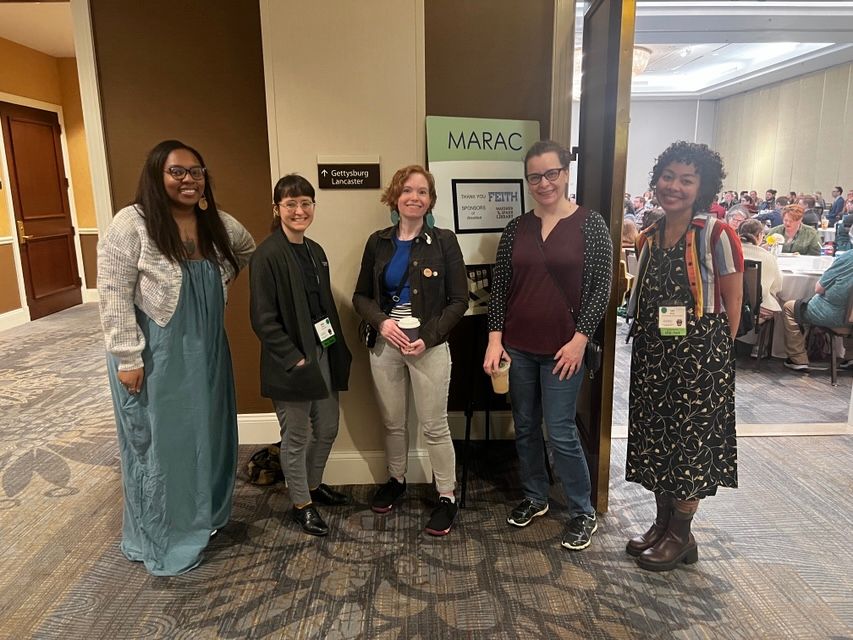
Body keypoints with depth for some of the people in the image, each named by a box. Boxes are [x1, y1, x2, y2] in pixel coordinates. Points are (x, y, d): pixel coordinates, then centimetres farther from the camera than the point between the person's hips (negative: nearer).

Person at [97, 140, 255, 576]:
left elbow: (247, 249, 23)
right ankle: (161, 539, 29)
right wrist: (128, 359, -17)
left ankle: (204, 516, 40)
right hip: (155, 356, -6)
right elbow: (114, 298, -16)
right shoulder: (131, 225, -15)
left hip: (206, 352, 6)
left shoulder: (218, 224, 2)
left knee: (207, 434, 17)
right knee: (159, 443, 9)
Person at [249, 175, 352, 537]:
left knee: (327, 428, 18)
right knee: (297, 437, 8)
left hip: (323, 354, 8)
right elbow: (263, 319, -17)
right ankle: (301, 504, 27)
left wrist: (338, 351, 9)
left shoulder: (315, 252, 9)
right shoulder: (267, 256, -15)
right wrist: (294, 359, -18)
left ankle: (314, 485, 41)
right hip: (292, 363, -7)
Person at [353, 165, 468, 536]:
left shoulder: (443, 241, -5)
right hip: (385, 344, 3)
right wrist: (381, 321, -12)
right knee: (392, 422, 16)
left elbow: (458, 300, -4)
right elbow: (361, 295, 8)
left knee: (434, 426, 4)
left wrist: (428, 337, -15)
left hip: (429, 346, -3)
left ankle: (447, 498, 20)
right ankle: (396, 480, 38)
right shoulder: (378, 242, 4)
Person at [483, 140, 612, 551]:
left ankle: (583, 512, 21)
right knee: (525, 427, 14)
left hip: (563, 348, -3)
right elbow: (500, 287, 5)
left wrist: (580, 339, -10)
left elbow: (600, 288, -4)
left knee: (561, 432, 0)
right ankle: (534, 497, 35)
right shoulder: (516, 229, 5)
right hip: (517, 347, 4)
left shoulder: (590, 225, -4)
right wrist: (495, 339, -1)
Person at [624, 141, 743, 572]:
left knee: (690, 442, 6)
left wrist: (715, 353, -4)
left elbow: (732, 304, -6)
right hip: (653, 355, 6)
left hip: (699, 354, -6)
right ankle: (662, 524, 33)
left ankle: (681, 536, 24)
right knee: (656, 439, 14)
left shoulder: (717, 236, -10)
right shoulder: (647, 239, 7)